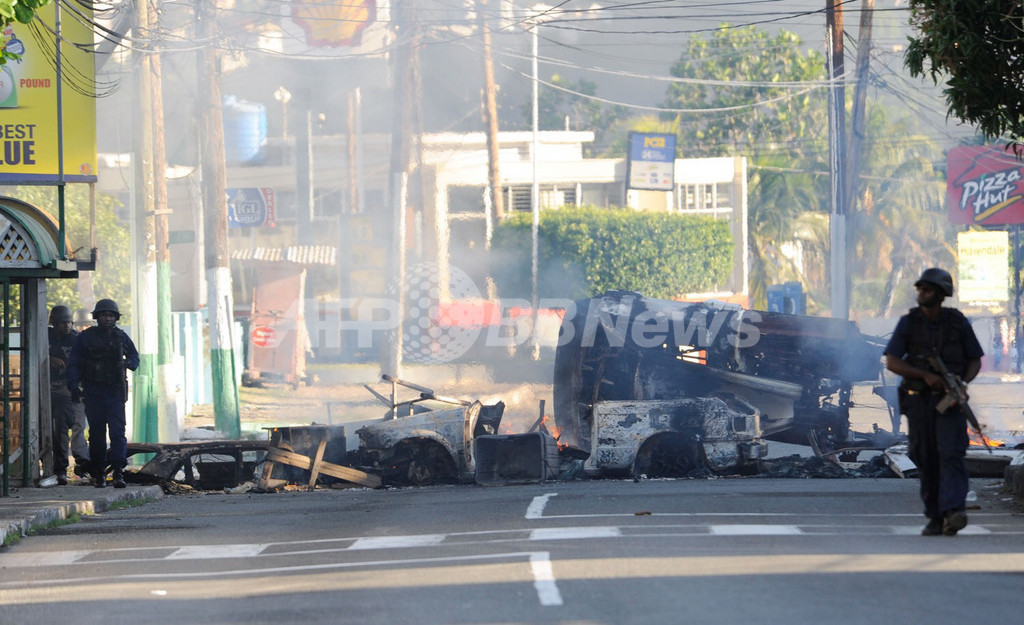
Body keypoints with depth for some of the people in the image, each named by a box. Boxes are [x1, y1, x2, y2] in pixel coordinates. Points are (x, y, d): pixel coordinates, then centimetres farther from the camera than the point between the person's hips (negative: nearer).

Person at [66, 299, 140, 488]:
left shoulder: (121, 337, 8)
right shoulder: (85, 338, 2)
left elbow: (134, 356, 22)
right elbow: (73, 364, 2)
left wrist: (129, 363, -1)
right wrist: (73, 385, -11)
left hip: (115, 392, 0)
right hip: (93, 393, 0)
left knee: (117, 431, -11)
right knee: (97, 434, 4)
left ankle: (118, 473, -17)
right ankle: (98, 473, 14)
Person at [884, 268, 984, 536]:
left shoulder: (958, 323, -2)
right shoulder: (908, 323, -3)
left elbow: (975, 361, 6)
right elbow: (891, 363, -10)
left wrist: (963, 382, -15)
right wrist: (926, 375, -22)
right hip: (918, 401, 1)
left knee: (951, 454, -18)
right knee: (927, 461, 4)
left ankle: (954, 513, -31)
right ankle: (935, 518, 14)